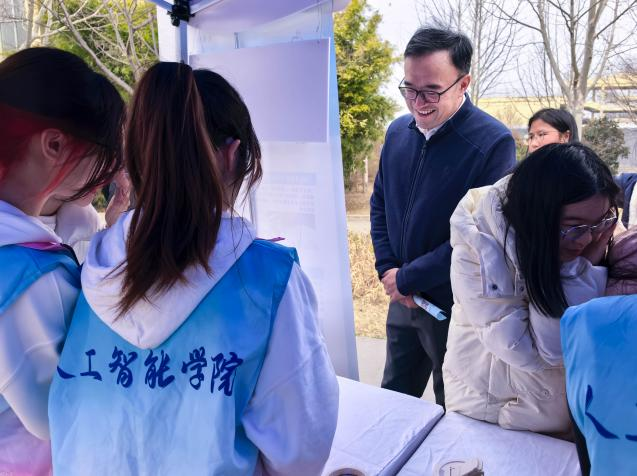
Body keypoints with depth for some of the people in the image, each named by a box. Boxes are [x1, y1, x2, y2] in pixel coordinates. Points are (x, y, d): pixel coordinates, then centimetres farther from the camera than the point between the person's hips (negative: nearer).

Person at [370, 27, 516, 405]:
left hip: (455, 307, -5)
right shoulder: (398, 132, 2)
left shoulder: (494, 143, -18)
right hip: (402, 300, 6)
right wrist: (387, 270, -3)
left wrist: (406, 278, -16)